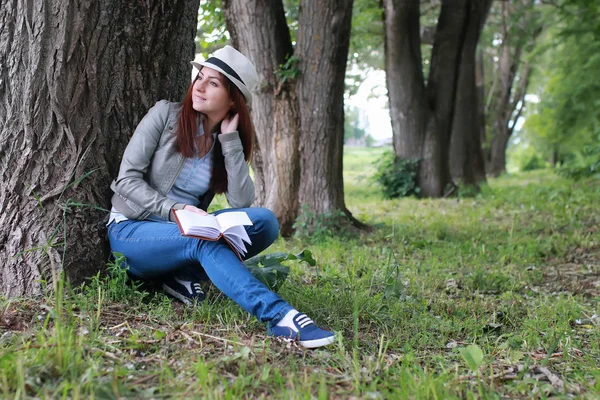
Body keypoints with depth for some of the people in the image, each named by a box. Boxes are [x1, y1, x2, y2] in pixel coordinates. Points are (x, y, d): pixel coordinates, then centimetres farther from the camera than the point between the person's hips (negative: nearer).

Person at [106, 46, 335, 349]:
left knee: (265, 222, -20)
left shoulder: (230, 143, 7)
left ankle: (184, 275, -21)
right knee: (203, 239, -37)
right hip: (131, 230, -4)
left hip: (187, 234, 4)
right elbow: (127, 179, -9)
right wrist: (174, 209, -25)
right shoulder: (166, 114, -3)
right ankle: (277, 316, -50)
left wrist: (231, 139, -10)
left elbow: (241, 203, -11)